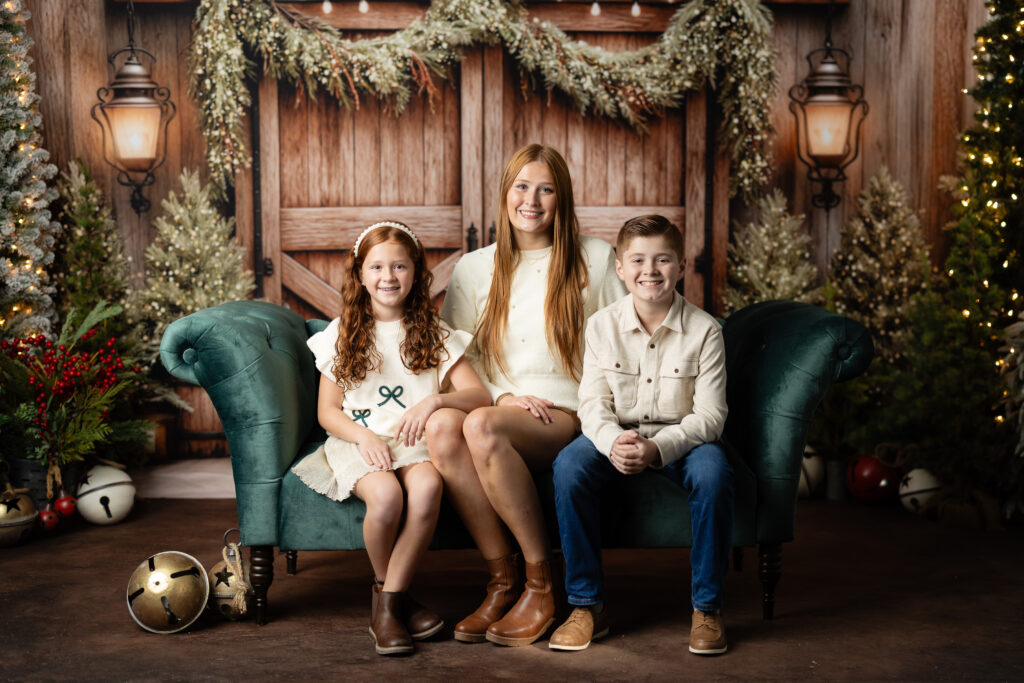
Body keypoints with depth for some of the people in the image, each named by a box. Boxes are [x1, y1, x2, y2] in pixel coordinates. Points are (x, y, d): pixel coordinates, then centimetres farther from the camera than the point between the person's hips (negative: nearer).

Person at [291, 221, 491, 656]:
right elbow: (327, 411, 8)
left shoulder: (434, 334, 9)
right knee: (386, 494, -35)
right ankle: (389, 591, -8)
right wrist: (364, 436, -12)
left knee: (427, 486, -35)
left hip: (416, 442, 1)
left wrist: (435, 401, -20)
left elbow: (479, 396, 0)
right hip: (358, 441, -1)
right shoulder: (341, 334, 10)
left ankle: (387, 602, -20)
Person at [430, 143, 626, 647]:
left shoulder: (595, 259, 10)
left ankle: (540, 585, -23)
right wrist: (503, 395, -5)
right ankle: (502, 580, -23)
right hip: (499, 410, 3)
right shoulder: (474, 268, 16)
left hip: (567, 417, -3)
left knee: (481, 427, -35)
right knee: (441, 424, -33)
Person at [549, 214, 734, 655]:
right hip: (615, 436, 2)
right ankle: (585, 606, -17)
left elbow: (709, 415, -12)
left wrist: (657, 448, -30)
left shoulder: (704, 330, -8)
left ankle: (706, 609, -16)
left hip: (681, 438, -1)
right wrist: (612, 441, -30)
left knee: (713, 473, -34)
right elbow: (593, 403, -6)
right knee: (569, 466, -28)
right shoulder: (602, 325, -3)